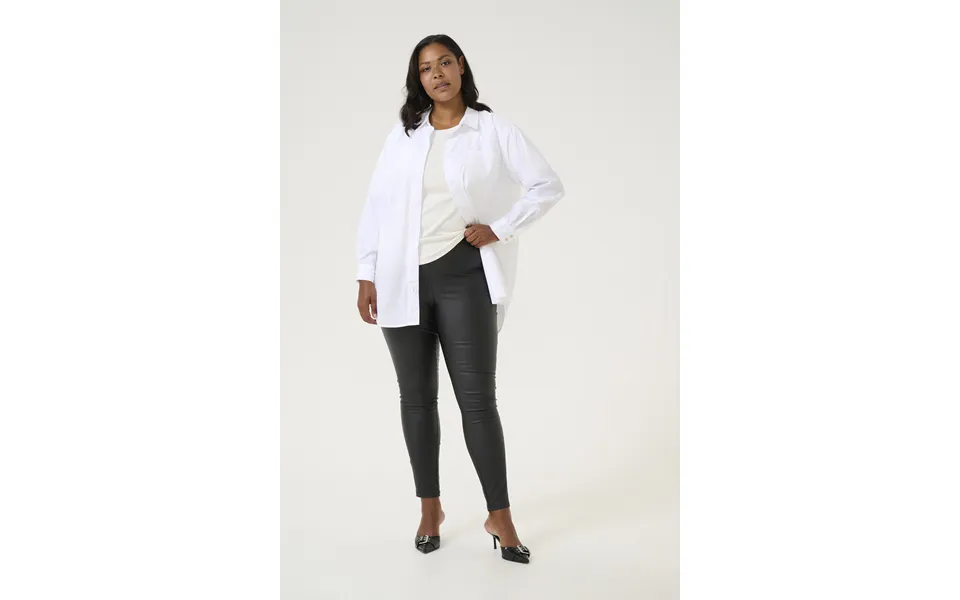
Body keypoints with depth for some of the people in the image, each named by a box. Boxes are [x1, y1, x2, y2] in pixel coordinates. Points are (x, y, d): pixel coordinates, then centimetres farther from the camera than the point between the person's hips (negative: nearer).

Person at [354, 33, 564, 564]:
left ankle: (499, 515, 8)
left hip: (464, 278, -3)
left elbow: (548, 186, 1)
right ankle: (430, 508, 24)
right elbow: (376, 206, 8)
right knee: (416, 397, 9)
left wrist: (501, 228, -8)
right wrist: (366, 275, 3)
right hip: (403, 282, 3)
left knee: (477, 397, -4)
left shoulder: (494, 130, 2)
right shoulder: (402, 135, 9)